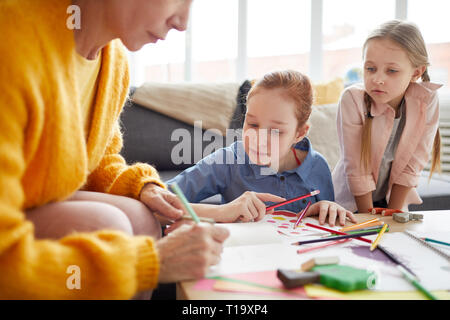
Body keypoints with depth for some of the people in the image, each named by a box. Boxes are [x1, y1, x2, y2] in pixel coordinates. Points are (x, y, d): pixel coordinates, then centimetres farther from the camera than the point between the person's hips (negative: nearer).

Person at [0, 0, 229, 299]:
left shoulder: (115, 60, -3)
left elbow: (101, 158, 15)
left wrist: (141, 186, -6)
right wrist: (153, 261, -32)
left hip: (39, 204, 7)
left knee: (142, 220, -12)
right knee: (103, 225, -26)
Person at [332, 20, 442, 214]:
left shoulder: (426, 101, -15)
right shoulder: (352, 99, -22)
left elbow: (412, 166, -9)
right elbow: (356, 169, -18)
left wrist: (392, 214, -8)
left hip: (394, 198, 2)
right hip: (351, 200, -2)